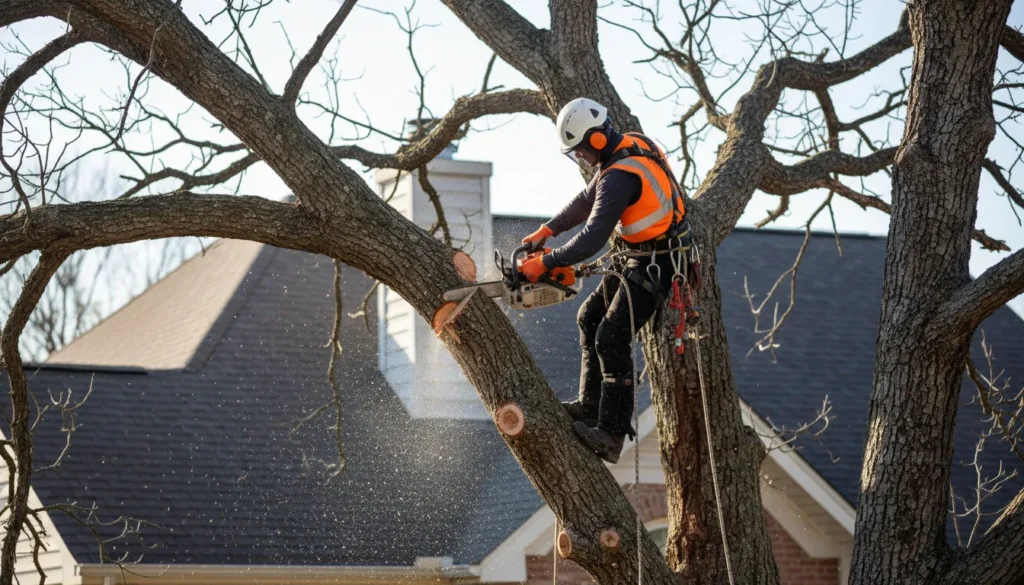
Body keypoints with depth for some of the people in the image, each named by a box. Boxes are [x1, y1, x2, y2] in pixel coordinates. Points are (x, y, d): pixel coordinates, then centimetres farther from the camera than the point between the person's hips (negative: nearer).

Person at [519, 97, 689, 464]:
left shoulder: (619, 176, -27)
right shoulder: (631, 145, 5)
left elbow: (592, 239, -30)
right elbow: (588, 199, 17)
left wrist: (545, 263, -22)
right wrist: (548, 230, 14)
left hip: (653, 266, -11)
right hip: (637, 257, 11)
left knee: (612, 340, -16)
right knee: (590, 319, 16)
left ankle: (611, 434, -18)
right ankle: (590, 406, 19)